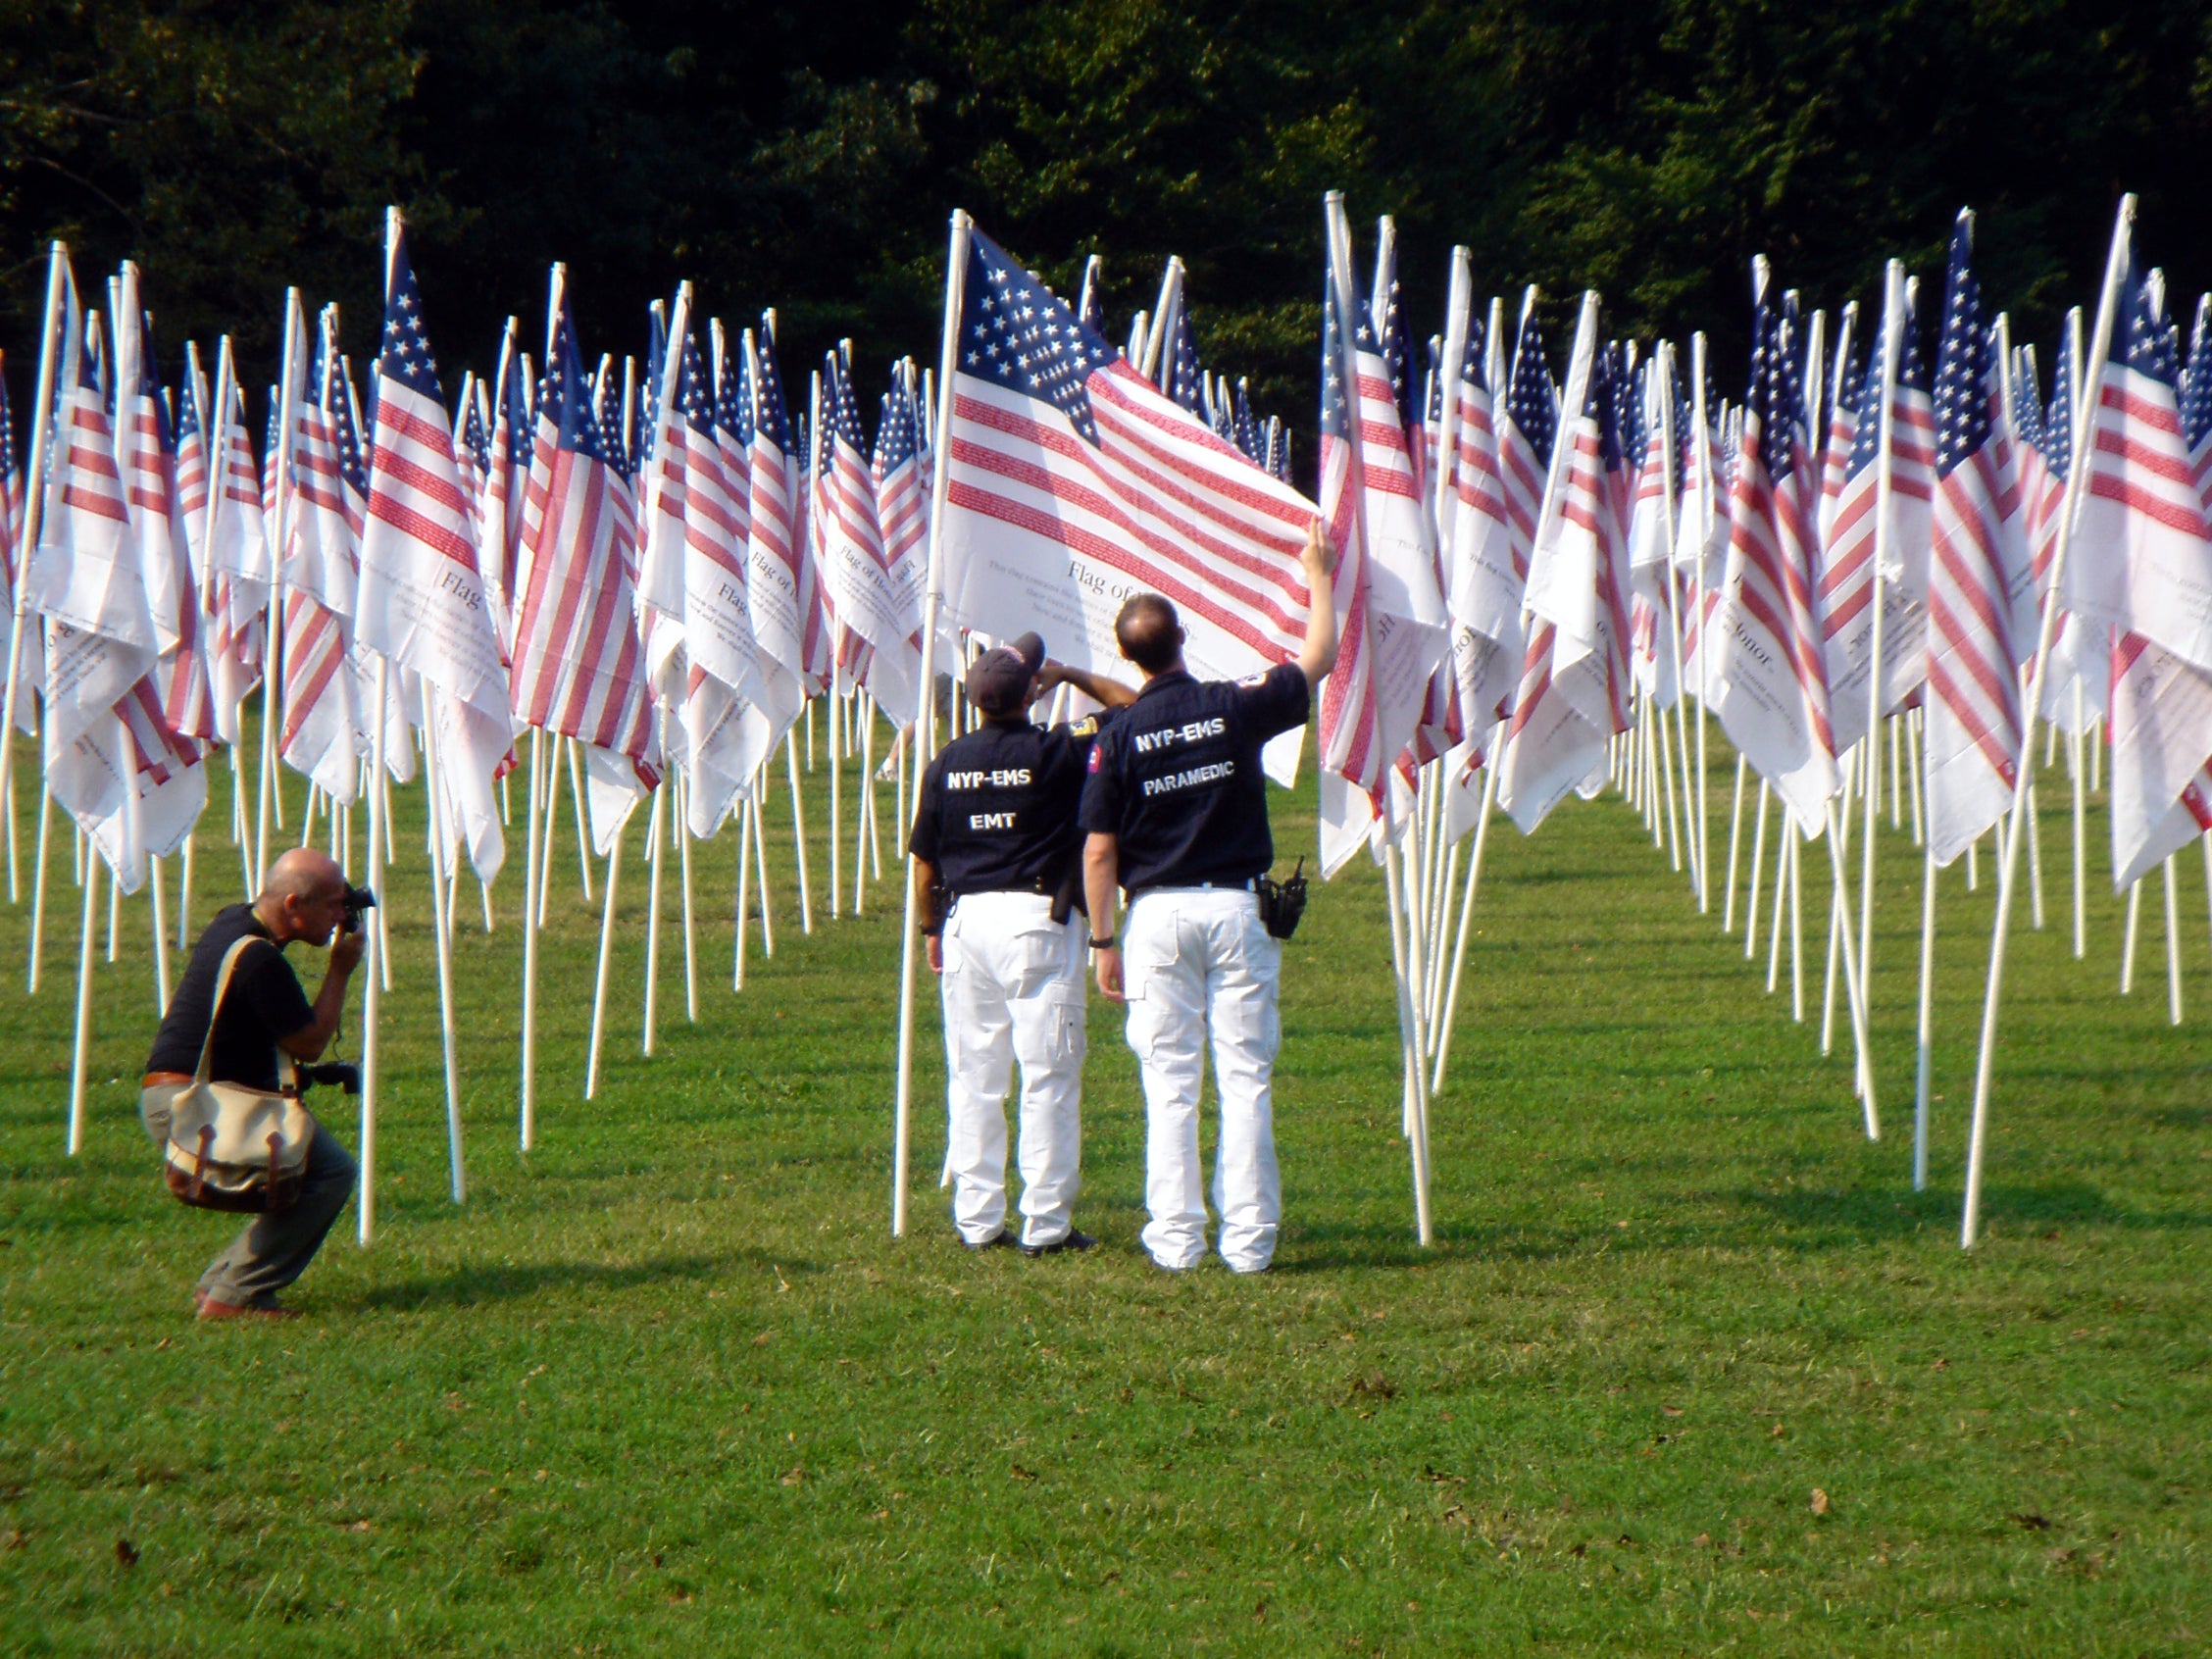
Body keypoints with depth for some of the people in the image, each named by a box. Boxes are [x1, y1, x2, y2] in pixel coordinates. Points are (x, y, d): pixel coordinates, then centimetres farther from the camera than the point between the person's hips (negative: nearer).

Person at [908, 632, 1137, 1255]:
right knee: (1048, 1079, 0)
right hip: (1037, 919, -4)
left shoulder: (948, 763, 4)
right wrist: (1072, 677, 12)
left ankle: (976, 1221, 13)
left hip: (966, 917, 4)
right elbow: (1133, 707, 3)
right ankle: (1045, 1224, -1)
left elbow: (924, 862, 9)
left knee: (972, 1080, 10)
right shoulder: (1056, 752, -8)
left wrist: (932, 929, 22)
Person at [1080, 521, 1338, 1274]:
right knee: (1246, 1077, 3)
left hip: (1158, 914, 0)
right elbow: (1319, 659, 12)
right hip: (1234, 908, 0)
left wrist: (1102, 941, 4)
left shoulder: (1120, 736, -5)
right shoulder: (1235, 708, -4)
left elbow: (1099, 851, -4)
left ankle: (1176, 1237, 2)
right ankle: (1249, 1235, 2)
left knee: (1170, 1082, 3)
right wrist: (1317, 575, 25)